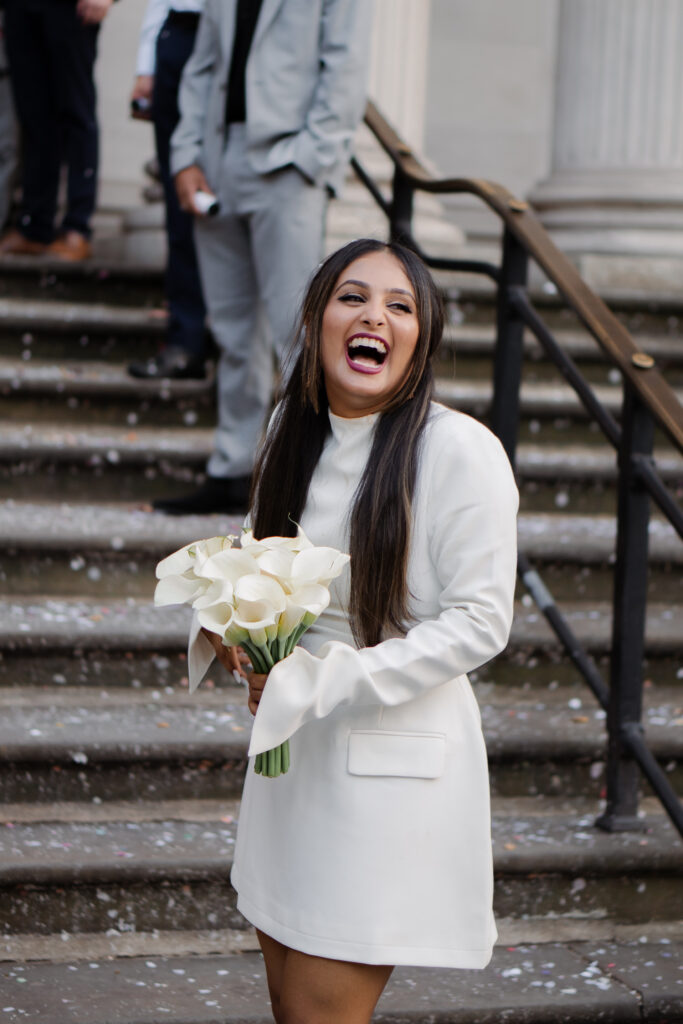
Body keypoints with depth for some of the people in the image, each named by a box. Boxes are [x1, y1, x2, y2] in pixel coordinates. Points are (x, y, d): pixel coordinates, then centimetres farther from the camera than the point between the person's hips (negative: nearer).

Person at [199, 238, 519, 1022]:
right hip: (291, 744, 7)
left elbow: (479, 623, -17)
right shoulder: (296, 424, 3)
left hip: (394, 758, -6)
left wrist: (323, 680, -20)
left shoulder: (461, 451, -17)